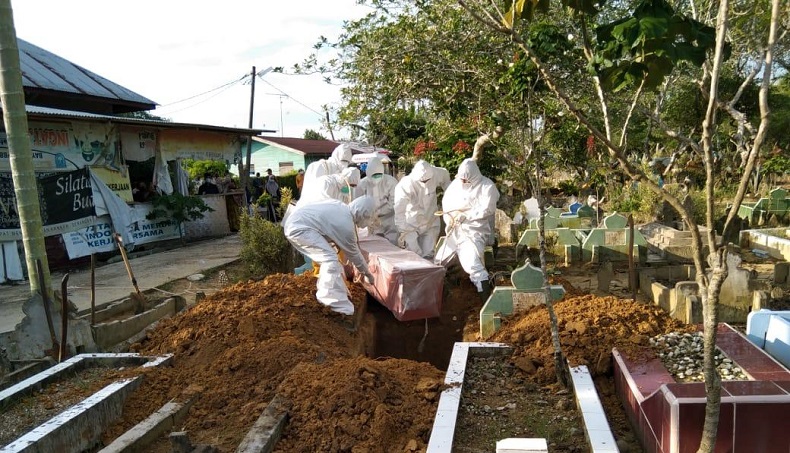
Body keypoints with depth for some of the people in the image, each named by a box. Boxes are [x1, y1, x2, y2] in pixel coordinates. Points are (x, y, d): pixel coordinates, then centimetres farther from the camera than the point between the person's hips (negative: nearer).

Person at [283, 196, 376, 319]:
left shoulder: (341, 207, 12)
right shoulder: (346, 225, -10)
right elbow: (353, 252, 2)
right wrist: (367, 273, 15)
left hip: (295, 222, 11)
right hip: (298, 228, -11)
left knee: (327, 255, 20)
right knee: (330, 258, -15)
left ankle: (325, 287, 34)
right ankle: (341, 308, -16)